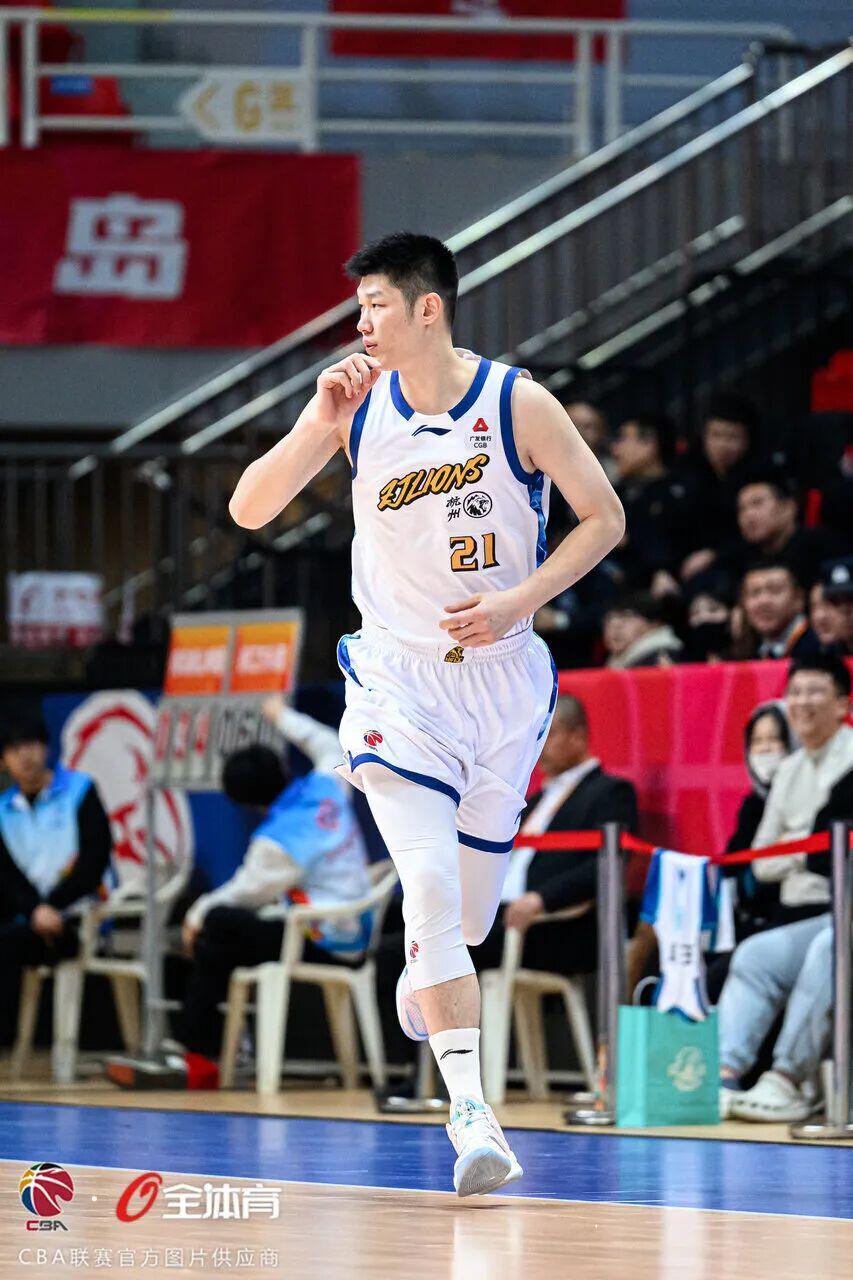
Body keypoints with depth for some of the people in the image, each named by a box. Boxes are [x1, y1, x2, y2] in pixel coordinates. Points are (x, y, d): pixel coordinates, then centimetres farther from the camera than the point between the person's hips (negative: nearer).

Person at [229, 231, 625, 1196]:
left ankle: (427, 969, 50)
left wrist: (518, 601, -15)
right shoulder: (357, 404, -5)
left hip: (502, 676, 0)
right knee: (430, 886, -18)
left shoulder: (519, 403, -11)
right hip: (397, 676, 0)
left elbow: (604, 518, -3)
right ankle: (471, 1114, -20)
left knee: (467, 905, 12)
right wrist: (319, 425, -20)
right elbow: (249, 510, -6)